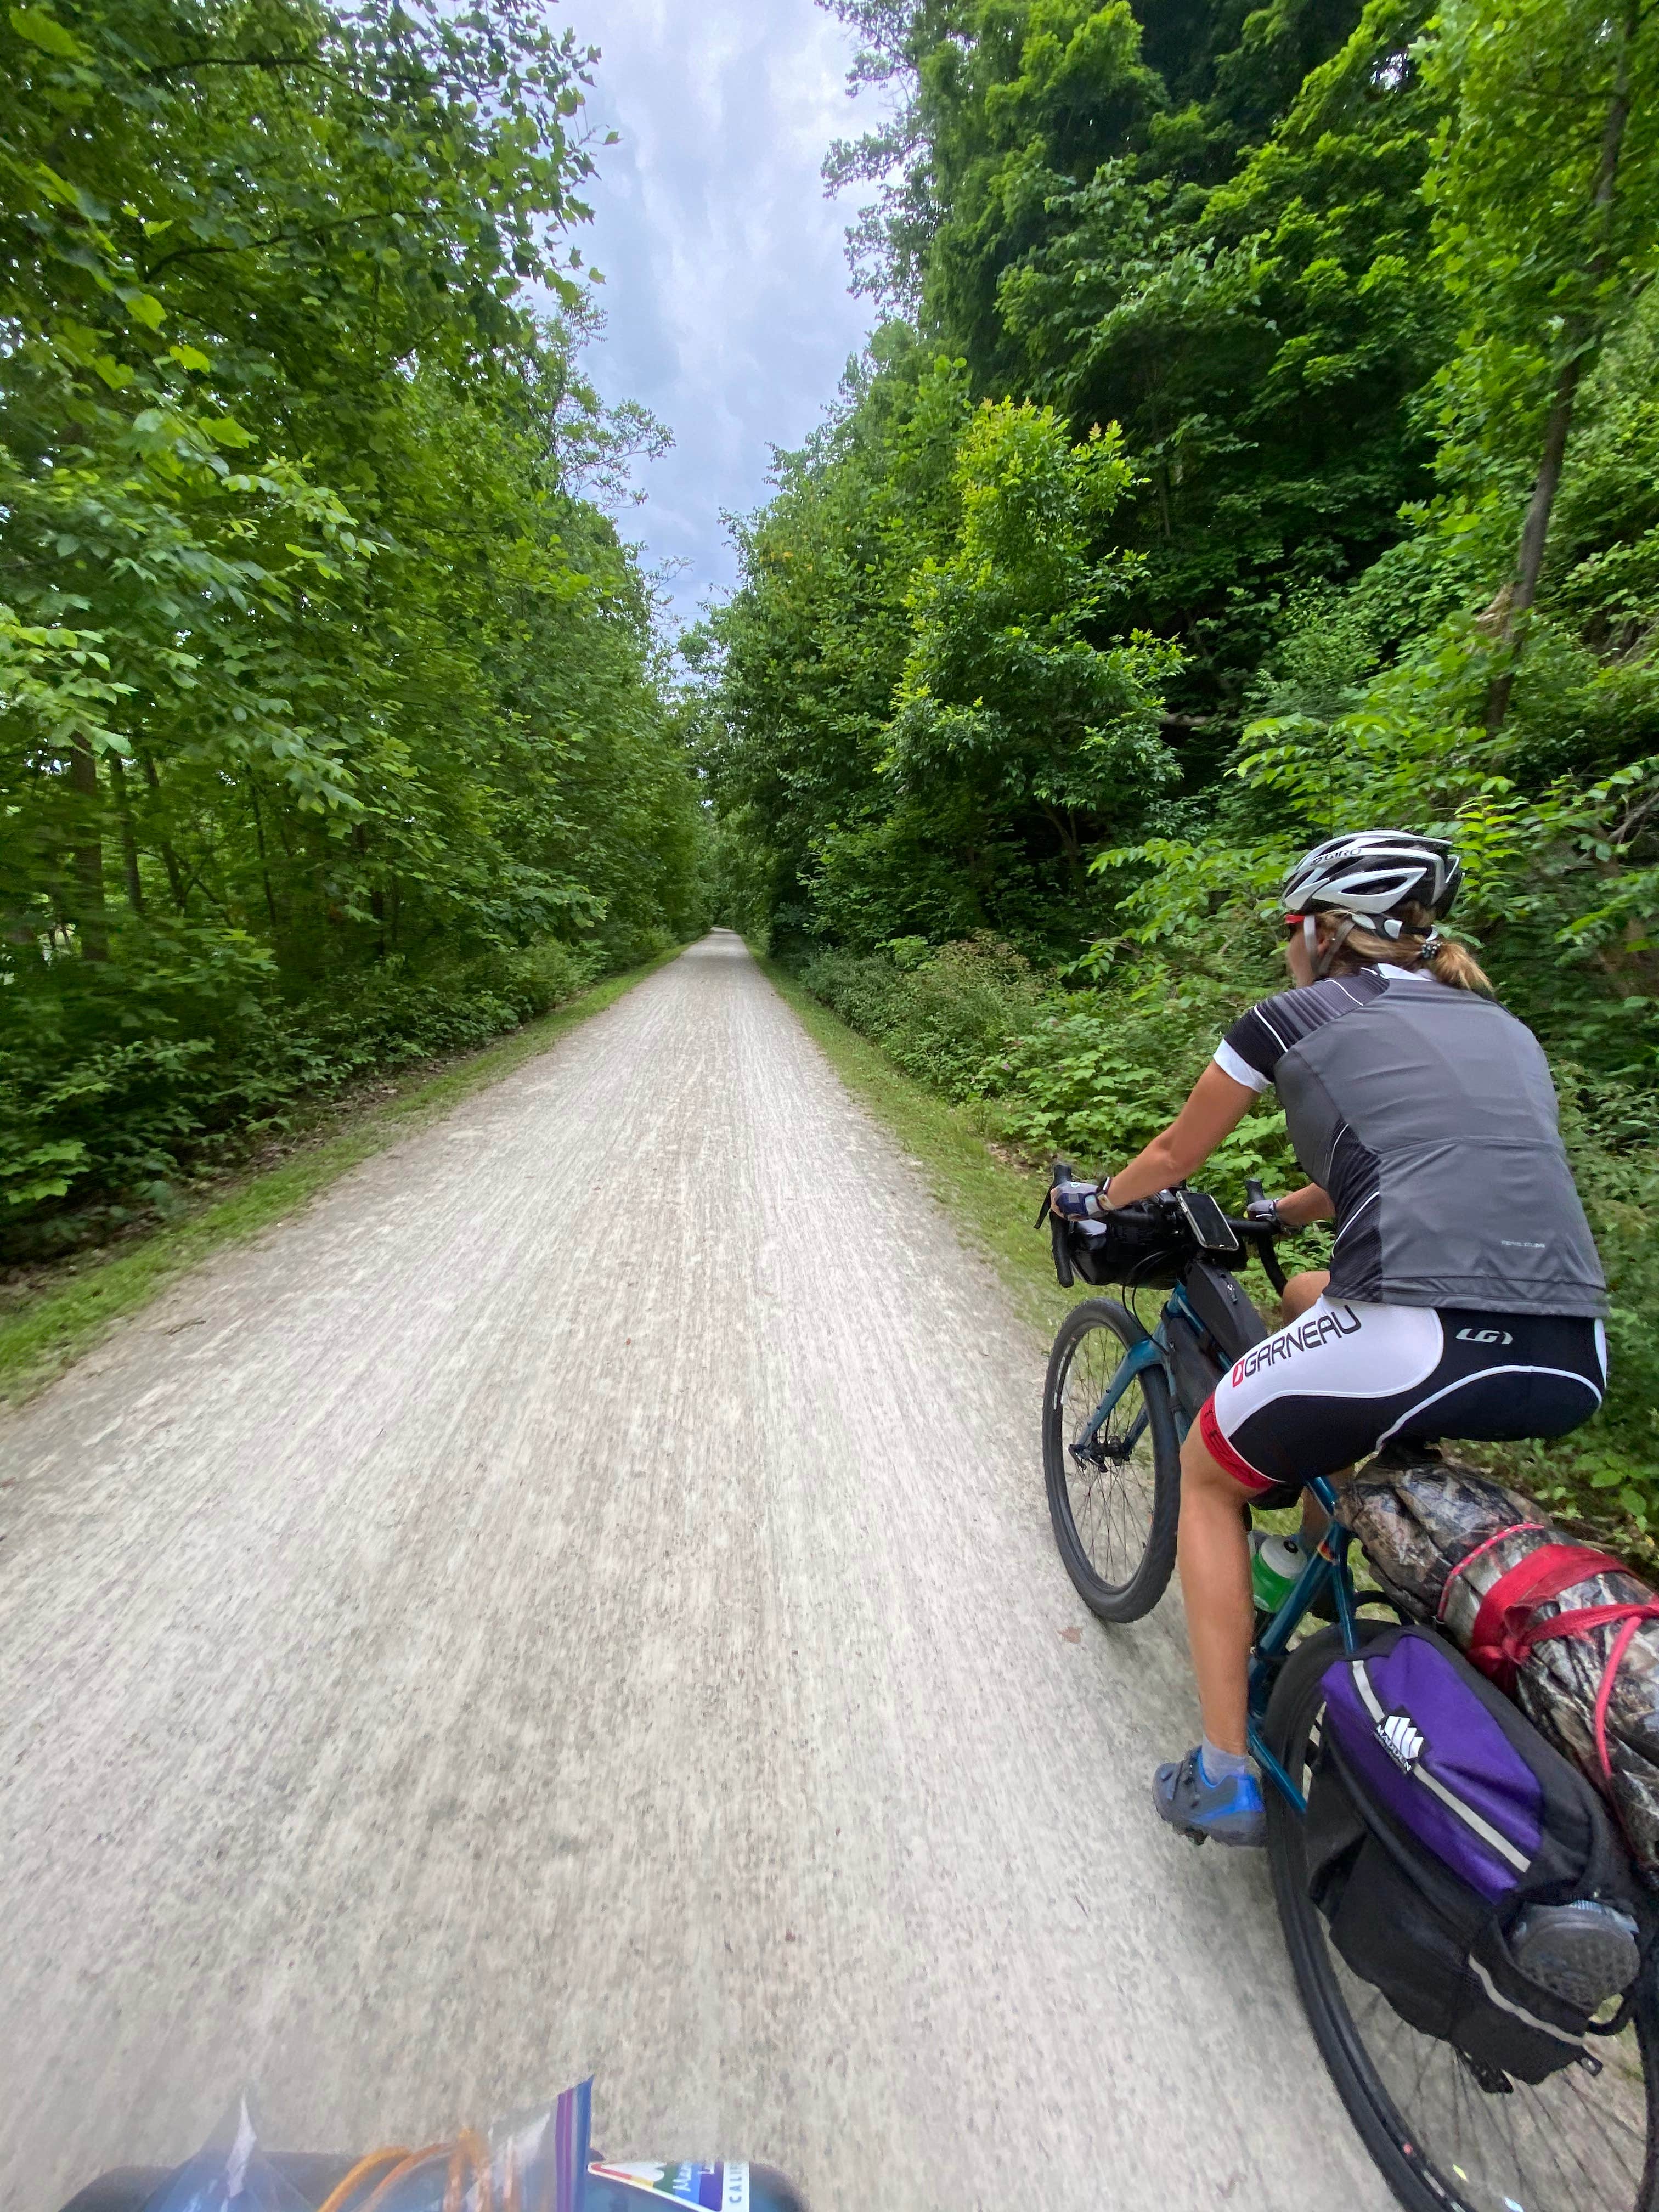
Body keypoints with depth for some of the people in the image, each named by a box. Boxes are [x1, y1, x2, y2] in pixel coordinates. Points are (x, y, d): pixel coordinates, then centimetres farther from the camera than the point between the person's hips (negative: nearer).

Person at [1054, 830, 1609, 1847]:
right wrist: (1276, 1212, 50)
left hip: (1411, 1344, -6)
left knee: (1209, 1474, 21)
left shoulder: (1291, 1018, 6)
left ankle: (1224, 1776, 25)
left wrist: (1092, 1199, 36)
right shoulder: (1503, 1027, 23)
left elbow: (1172, 1160, 16)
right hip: (1573, 1371, 7)